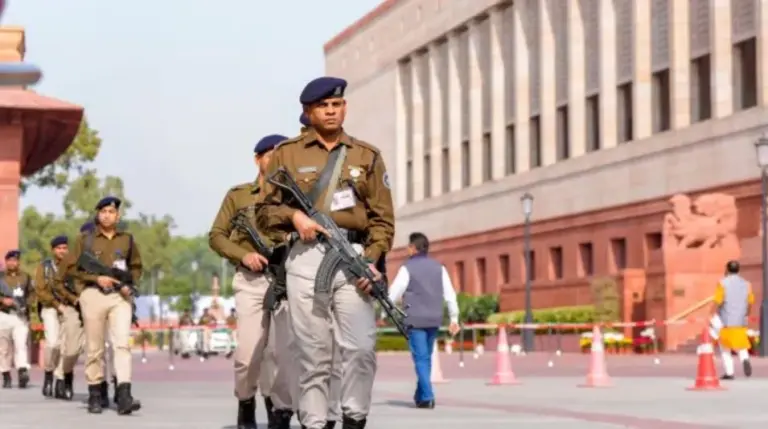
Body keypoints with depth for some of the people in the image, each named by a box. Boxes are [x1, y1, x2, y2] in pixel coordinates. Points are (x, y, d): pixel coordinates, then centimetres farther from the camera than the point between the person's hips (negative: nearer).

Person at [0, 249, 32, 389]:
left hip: (21, 316, 0)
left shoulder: (25, 277, 12)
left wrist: (27, 304, -4)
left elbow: (32, 293, 14)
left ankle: (23, 372, -29)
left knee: (21, 344, -15)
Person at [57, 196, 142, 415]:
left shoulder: (127, 240, 9)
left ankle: (124, 396, -21)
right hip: (93, 294, -1)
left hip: (120, 297, 1)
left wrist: (130, 284, 0)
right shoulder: (85, 239, 4)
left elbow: (136, 267, 20)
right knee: (94, 348, 4)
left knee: (122, 343, -13)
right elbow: (70, 267, 2)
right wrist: (96, 278, -9)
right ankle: (95, 395, 14)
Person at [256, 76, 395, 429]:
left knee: (361, 348, -11)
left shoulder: (367, 155, 13)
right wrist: (293, 216, -10)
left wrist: (371, 260, -7)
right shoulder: (287, 154, 11)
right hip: (306, 258, 0)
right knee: (313, 353, -1)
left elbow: (382, 217, 8)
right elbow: (265, 210, 11)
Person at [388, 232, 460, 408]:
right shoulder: (439, 267, 8)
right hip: (434, 320, 4)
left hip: (415, 320, -4)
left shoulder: (407, 268, -5)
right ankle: (420, 395, 22)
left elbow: (393, 293, -6)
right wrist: (454, 318, 11)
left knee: (420, 358, -3)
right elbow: (450, 294, 7)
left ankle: (427, 397, -12)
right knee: (426, 357, 15)